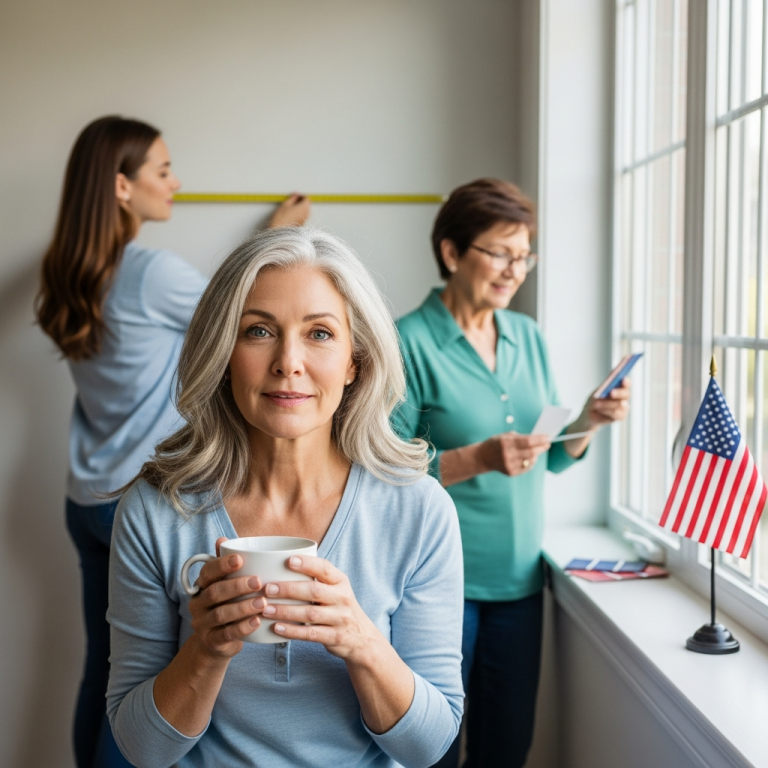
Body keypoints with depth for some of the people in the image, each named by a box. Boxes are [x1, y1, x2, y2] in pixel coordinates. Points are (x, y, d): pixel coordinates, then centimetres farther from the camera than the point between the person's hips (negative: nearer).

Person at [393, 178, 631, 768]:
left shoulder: (529, 337, 8)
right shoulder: (410, 343, -12)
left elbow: (550, 458, 13)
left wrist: (589, 422, -6)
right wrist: (478, 458, -25)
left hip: (519, 575, 6)